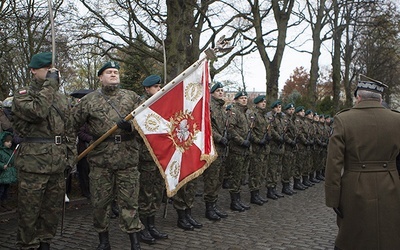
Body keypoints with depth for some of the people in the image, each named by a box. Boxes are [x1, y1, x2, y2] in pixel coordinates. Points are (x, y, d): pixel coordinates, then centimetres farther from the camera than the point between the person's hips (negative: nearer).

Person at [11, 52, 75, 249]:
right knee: (30, 211, 2)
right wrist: (50, 84, -16)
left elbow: (69, 130, 20)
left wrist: (70, 155, 14)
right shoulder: (23, 95, -2)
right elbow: (37, 111, -24)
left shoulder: (61, 98, 15)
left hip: (58, 164, 6)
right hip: (33, 163, -6)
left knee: (53, 209, 14)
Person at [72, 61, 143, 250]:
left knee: (129, 200, 4)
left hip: (128, 157, 0)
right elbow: (72, 124, 11)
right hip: (100, 158, 0)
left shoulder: (131, 97, 9)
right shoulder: (89, 100, 7)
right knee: (100, 201, 8)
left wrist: (131, 125, -17)